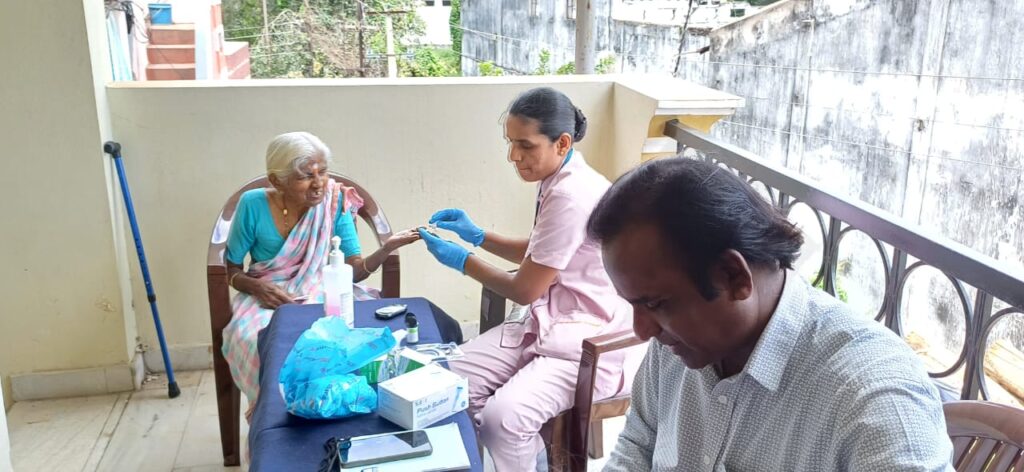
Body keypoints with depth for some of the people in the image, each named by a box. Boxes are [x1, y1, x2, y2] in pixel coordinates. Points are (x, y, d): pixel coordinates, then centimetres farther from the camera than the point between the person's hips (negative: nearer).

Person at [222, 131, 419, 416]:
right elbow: (232, 271, 2)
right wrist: (257, 287, -20)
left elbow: (355, 271, -9)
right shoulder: (253, 205, -10)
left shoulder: (335, 202, -7)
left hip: (323, 294, 2)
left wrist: (389, 247, -27)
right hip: (267, 298, -1)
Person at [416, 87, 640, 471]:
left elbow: (525, 291, -17)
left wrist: (461, 260, -4)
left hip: (589, 343, -9)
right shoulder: (559, 180, 5)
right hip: (549, 324, 10)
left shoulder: (572, 196, -24)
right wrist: (478, 236, 13)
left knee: (501, 416, -28)